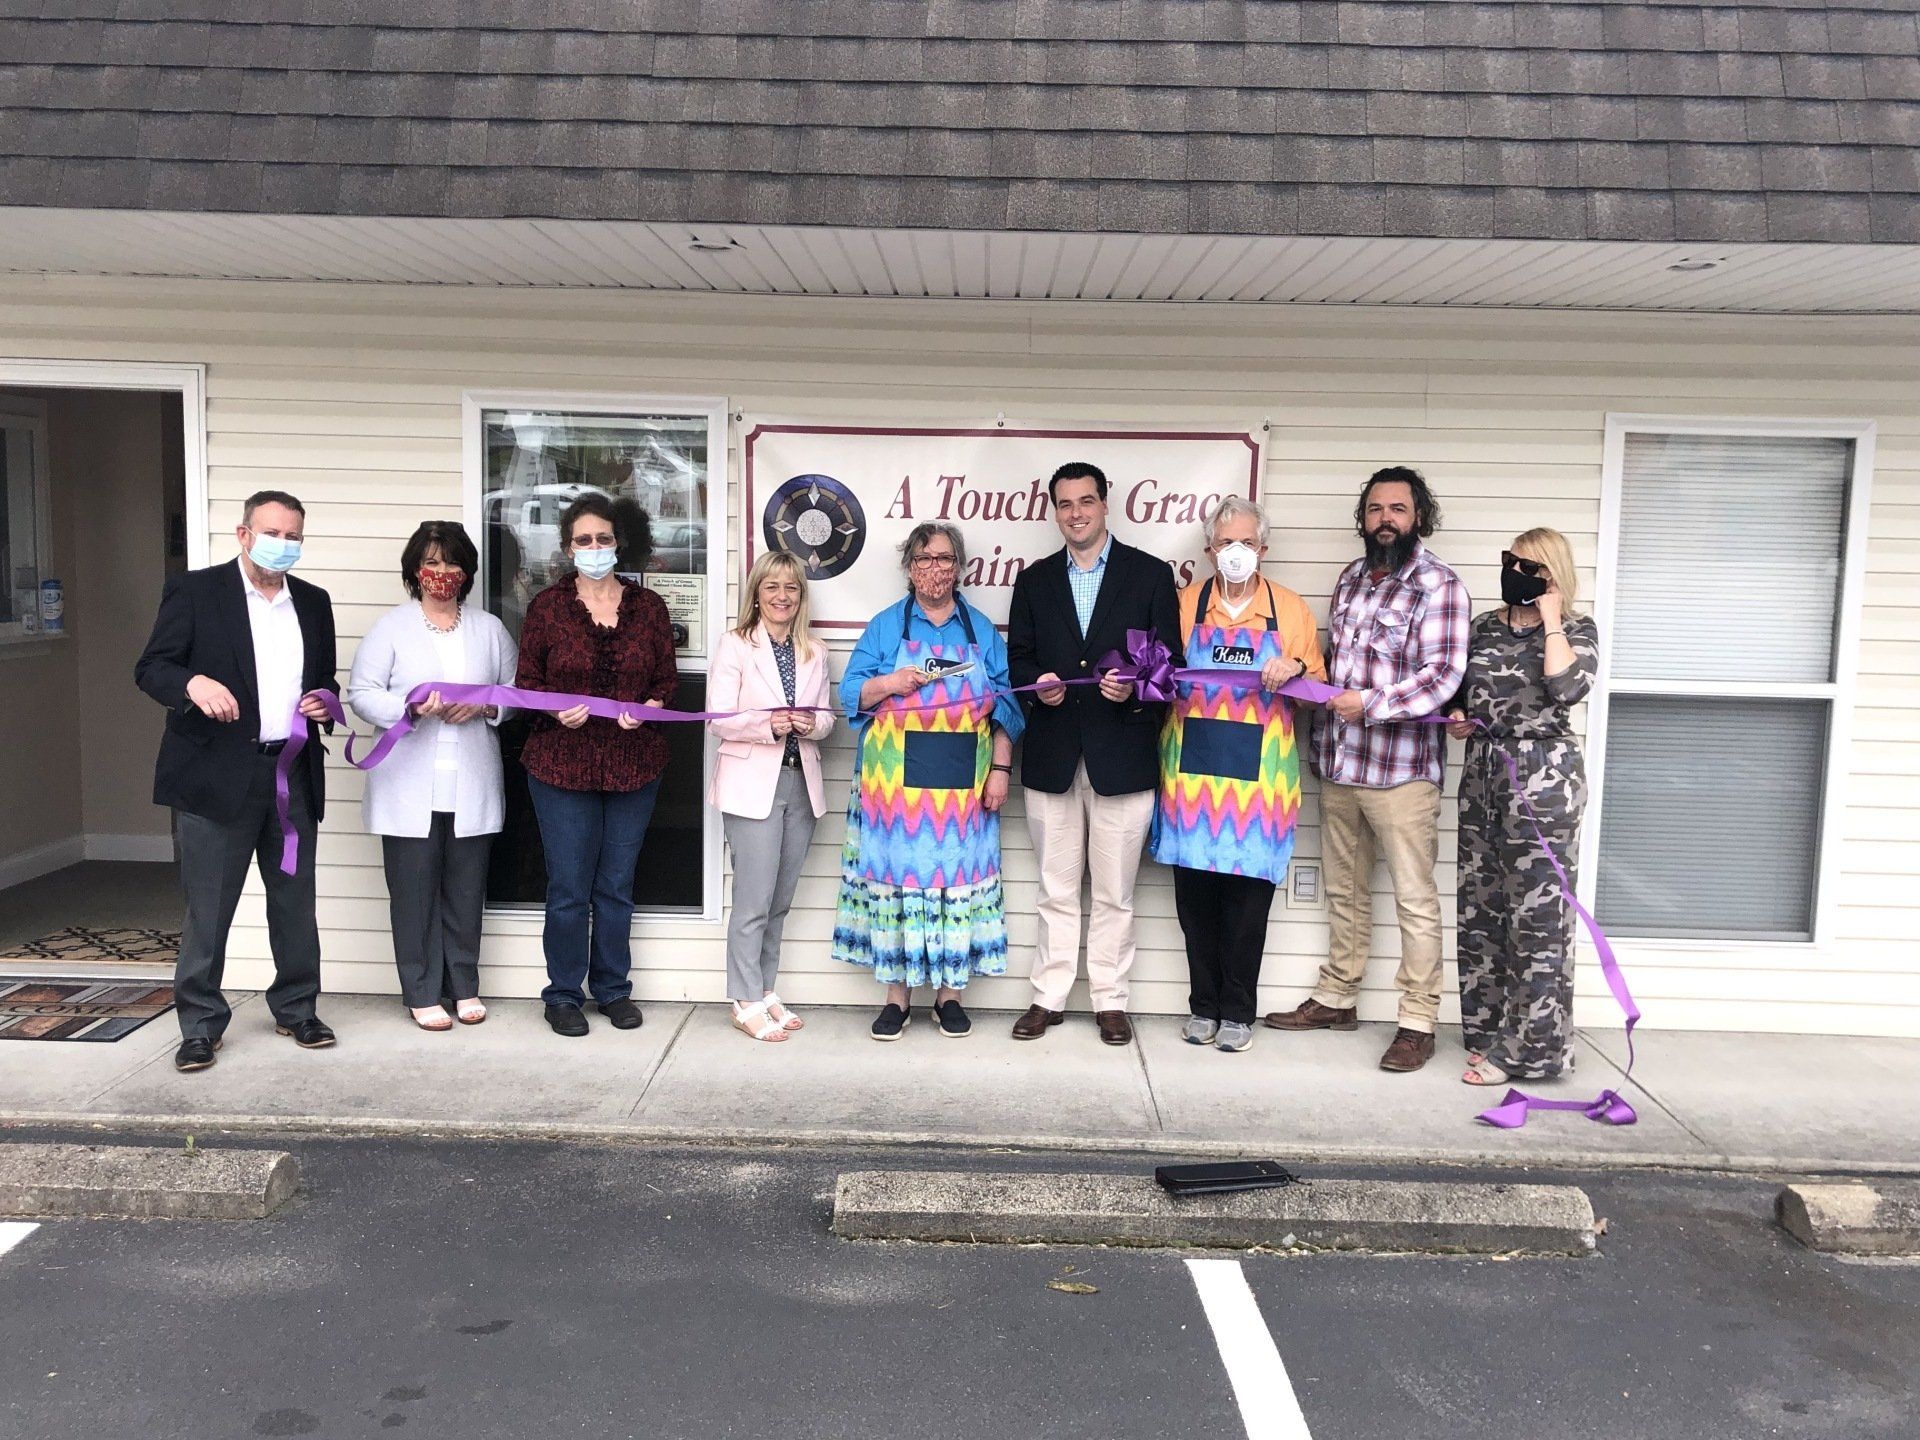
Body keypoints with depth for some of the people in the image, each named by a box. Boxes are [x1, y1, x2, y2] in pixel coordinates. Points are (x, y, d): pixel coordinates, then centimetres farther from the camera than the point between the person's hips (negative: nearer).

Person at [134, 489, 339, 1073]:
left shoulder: (313, 602, 14)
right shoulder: (195, 591, 0)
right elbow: (151, 667, -5)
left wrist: (323, 701, 1)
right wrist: (193, 683, -26)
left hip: (294, 776, 4)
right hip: (217, 776, -4)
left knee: (295, 902, 11)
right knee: (207, 908, 2)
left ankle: (297, 1009, 25)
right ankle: (200, 1024, 14)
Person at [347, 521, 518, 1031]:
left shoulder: (490, 629, 11)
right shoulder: (391, 627, 3)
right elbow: (362, 693, -2)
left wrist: (484, 705, -9)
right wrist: (410, 707, -19)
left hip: (472, 787, 2)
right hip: (410, 787, -2)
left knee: (466, 888, 7)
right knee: (414, 889, 2)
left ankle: (464, 986, 20)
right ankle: (423, 993, 12)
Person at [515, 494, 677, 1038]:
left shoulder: (648, 606, 5)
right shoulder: (547, 605, 0)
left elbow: (668, 679, 8)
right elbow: (527, 682, 2)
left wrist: (651, 705, -12)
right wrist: (557, 709, -18)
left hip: (634, 764, 2)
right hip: (562, 764, -2)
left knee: (617, 886, 11)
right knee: (569, 887, 3)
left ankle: (614, 988, 25)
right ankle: (564, 994, 18)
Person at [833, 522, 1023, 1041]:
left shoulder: (982, 630, 10)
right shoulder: (885, 627, 8)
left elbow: (1005, 706, 7)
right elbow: (851, 693, 3)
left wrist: (1000, 769, -1)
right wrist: (889, 683, -15)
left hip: (963, 785, 1)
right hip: (896, 782, -1)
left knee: (957, 875, 2)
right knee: (897, 872, 0)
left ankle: (950, 992, 14)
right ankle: (897, 994, 11)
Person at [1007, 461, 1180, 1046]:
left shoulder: (1150, 574, 3)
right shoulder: (1035, 579, 12)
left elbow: (1169, 659, 0)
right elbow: (1018, 658, 11)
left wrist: (1136, 689, -18)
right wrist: (1037, 685, -10)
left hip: (1122, 754, -2)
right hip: (1052, 754, 2)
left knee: (1114, 892, 5)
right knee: (1056, 889, 10)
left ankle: (1110, 1001, 17)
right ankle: (1048, 998, 20)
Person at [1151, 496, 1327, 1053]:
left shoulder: (1291, 609, 6)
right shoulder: (1184, 603, 8)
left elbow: (1318, 692, 10)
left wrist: (1295, 670, -11)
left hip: (1258, 781, -1)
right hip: (1192, 776, 1)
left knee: (1247, 897, 2)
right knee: (1194, 896, 5)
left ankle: (1238, 1010, 16)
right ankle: (1203, 1005, 20)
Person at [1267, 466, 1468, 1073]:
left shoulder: (1439, 586, -9)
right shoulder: (1351, 577, 13)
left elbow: (1443, 675, -18)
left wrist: (1371, 703, -25)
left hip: (1400, 770, -7)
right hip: (1338, 764, 7)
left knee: (1415, 900, 1)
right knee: (1344, 892, 18)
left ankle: (1418, 1023, 10)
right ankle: (1335, 999, 31)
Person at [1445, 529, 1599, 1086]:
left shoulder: (1576, 630, -2)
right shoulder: (1486, 625, 13)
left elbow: (1568, 687, -22)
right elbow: (1458, 690, 24)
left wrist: (1550, 620, -14)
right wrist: (1455, 720, 3)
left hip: (1542, 774, -6)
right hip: (1482, 770, 6)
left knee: (1536, 910, -4)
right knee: (1479, 905, 10)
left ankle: (1529, 1047, 5)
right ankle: (1488, 1030, 23)